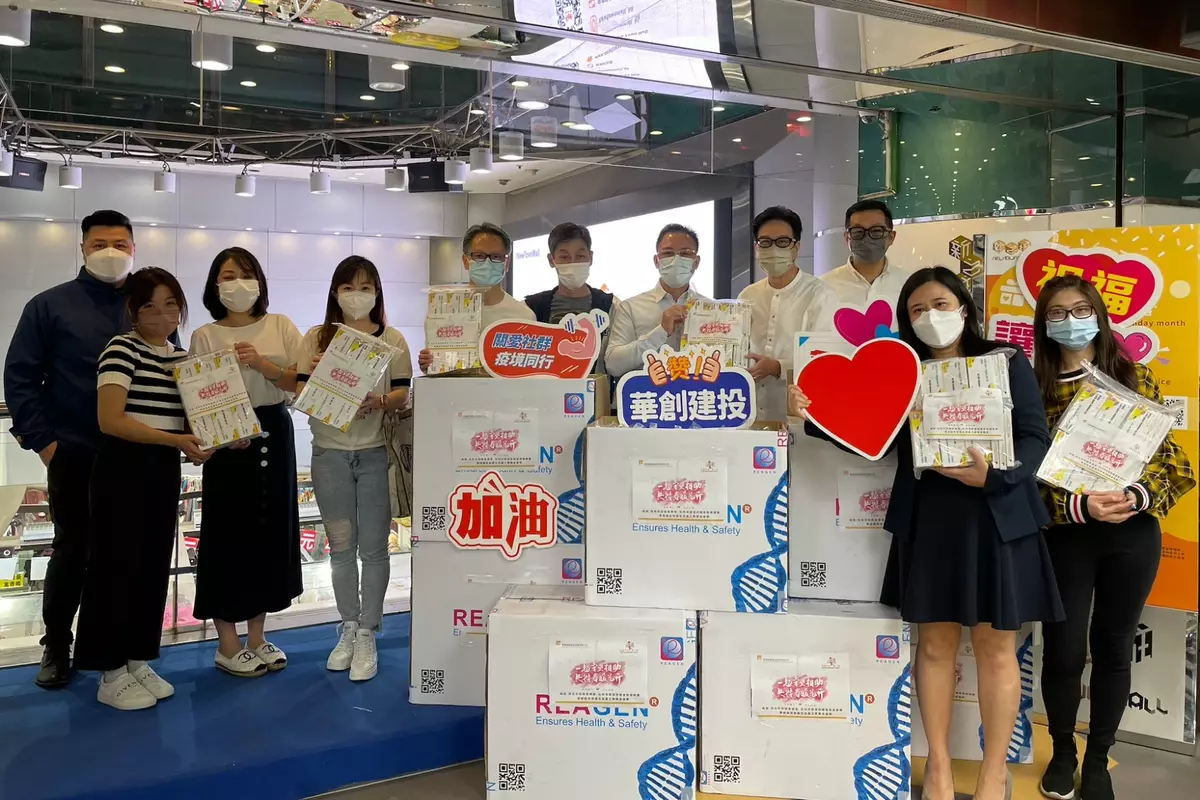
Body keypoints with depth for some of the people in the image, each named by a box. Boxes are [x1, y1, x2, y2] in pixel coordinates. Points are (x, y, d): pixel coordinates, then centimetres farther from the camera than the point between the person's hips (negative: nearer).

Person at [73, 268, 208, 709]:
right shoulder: (121, 348, -11)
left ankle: (139, 662, 24)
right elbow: (110, 420, -20)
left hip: (165, 472, 7)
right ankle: (111, 675, 9)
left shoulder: (182, 355, 12)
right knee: (119, 567, -1)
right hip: (123, 470, -7)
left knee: (154, 567, 12)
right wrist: (176, 440, -25)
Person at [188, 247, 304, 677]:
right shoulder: (205, 335, 0)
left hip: (275, 433, 3)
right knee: (229, 533, -1)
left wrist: (262, 364, -15)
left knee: (271, 529, 8)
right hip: (228, 438, -3)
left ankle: (257, 638, 22)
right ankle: (228, 645, 12)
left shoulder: (280, 326, 6)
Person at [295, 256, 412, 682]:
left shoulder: (392, 340, 4)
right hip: (330, 452, 2)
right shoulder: (317, 338, 6)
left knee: (373, 547, 0)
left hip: (377, 451, -1)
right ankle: (349, 628, 23)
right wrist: (313, 375, -17)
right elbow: (301, 395, 3)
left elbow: (403, 394, 0)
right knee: (341, 546, 9)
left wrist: (378, 400, -20)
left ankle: (367, 636, 10)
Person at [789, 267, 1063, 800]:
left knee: (995, 646, 4)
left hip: (995, 518, -2)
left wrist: (993, 476, -21)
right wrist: (811, 415, -14)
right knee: (935, 643, 8)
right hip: (927, 521, 2)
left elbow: (1035, 437, -3)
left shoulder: (1008, 363, 4)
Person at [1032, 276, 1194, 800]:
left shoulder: (1134, 379, 3)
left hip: (1133, 534, 2)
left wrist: (1136, 497, -18)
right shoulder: (1033, 388, -2)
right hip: (1064, 535, -1)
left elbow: (1168, 456, 1)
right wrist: (1079, 506, -21)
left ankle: (1098, 758, 29)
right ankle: (1063, 752, 26)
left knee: (1113, 647, 11)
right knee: (1063, 650, 1)